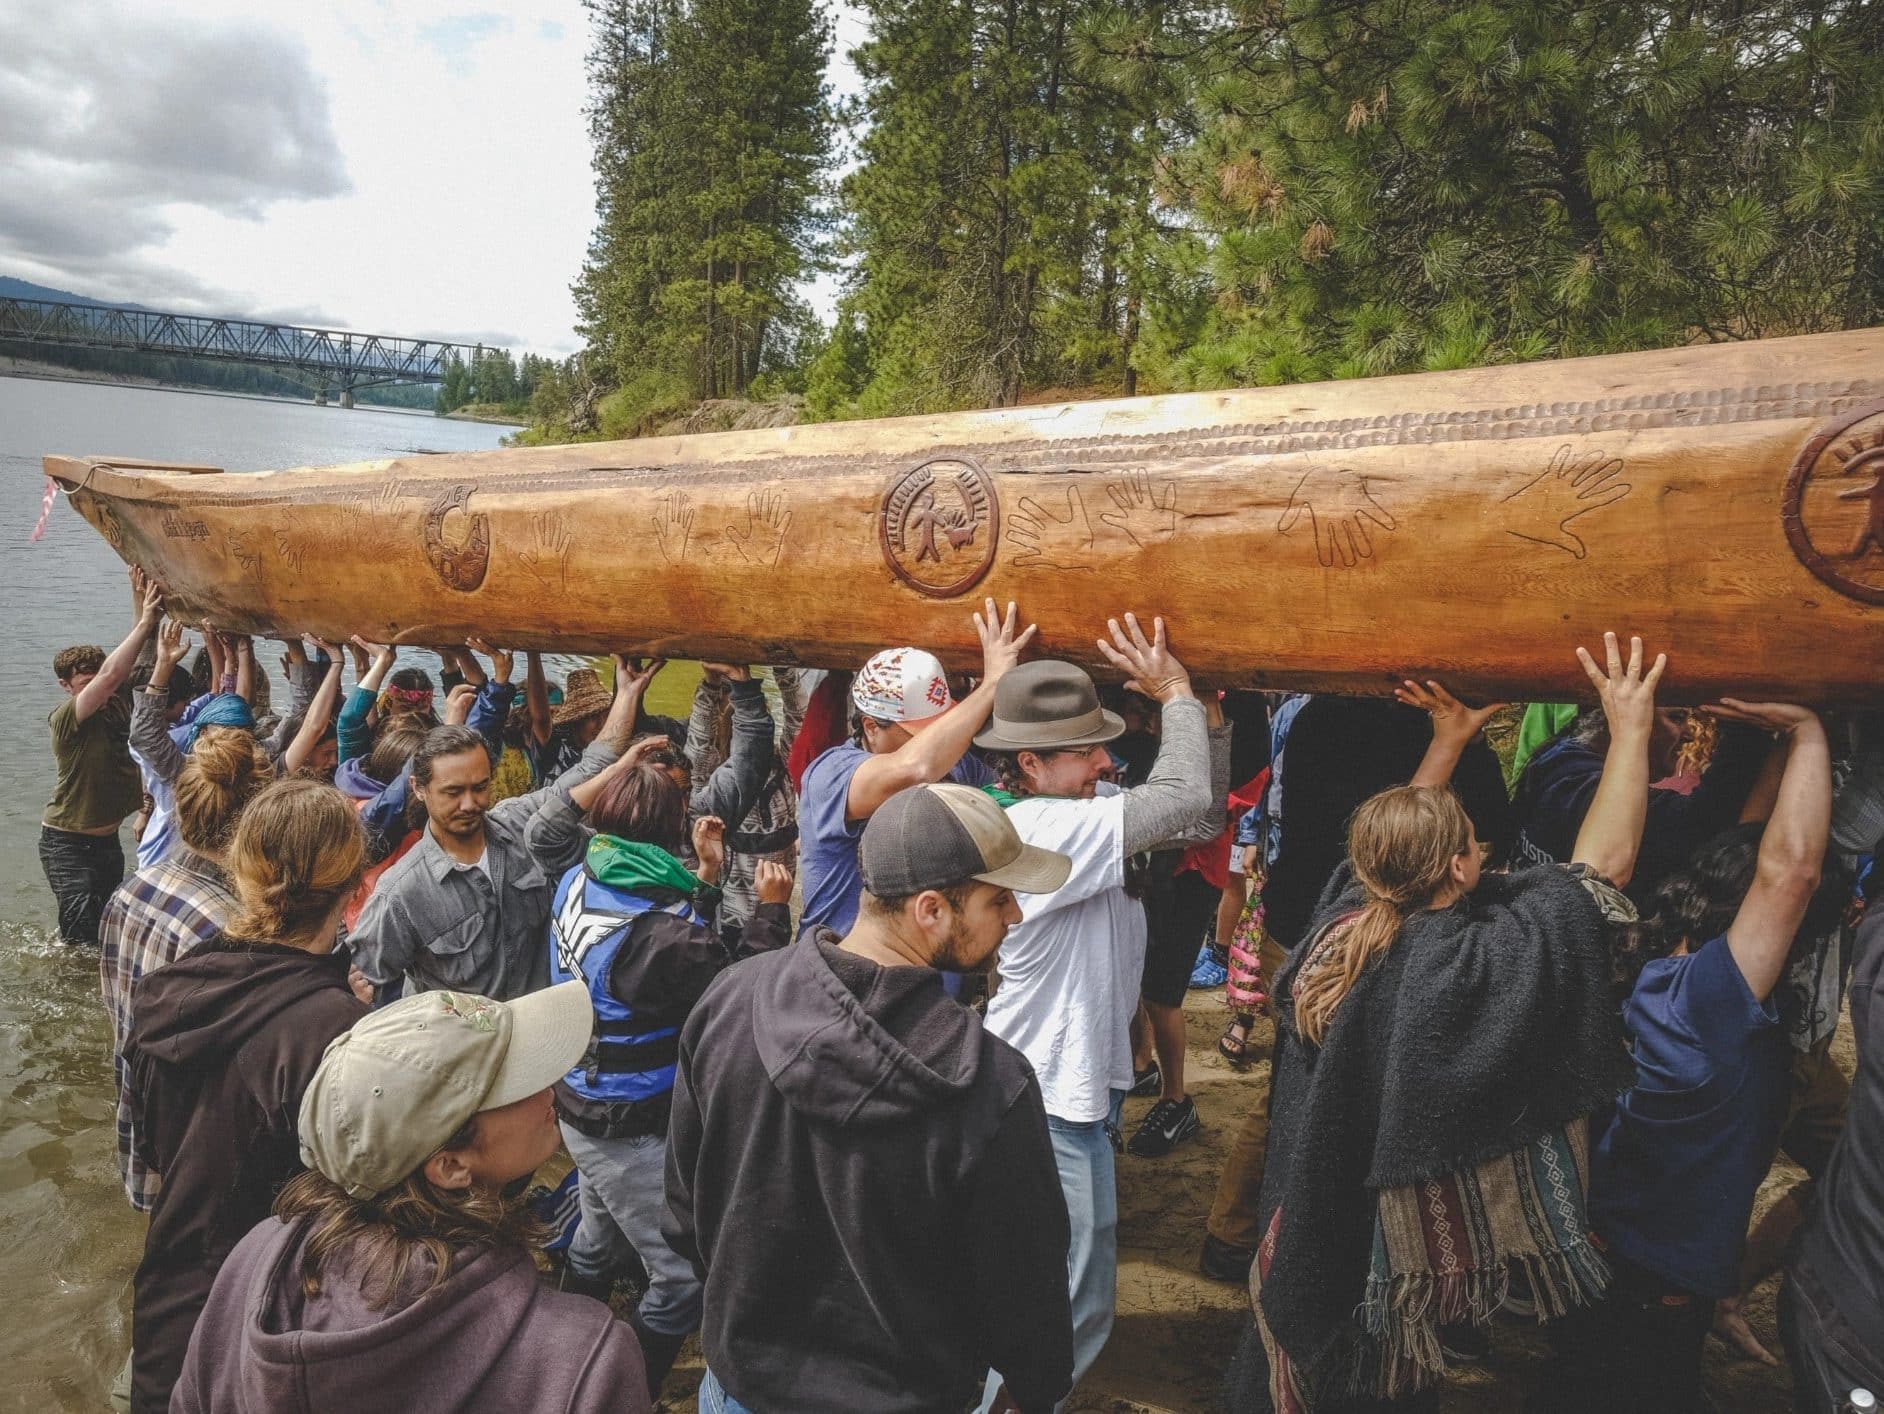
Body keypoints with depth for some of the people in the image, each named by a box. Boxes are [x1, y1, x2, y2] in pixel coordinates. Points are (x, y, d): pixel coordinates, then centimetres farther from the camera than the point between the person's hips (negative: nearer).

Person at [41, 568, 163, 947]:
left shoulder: (117, 706, -2)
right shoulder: (65, 719, -19)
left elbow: (136, 662, -5)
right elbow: (110, 675, -34)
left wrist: (146, 612, -19)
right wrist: (145, 621, -33)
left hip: (108, 839, 7)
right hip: (67, 843, -7)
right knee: (83, 938, -9)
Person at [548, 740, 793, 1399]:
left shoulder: (580, 882, -7)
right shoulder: (659, 933, -33)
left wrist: (705, 876, 1)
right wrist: (773, 908, -13)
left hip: (581, 1105, 10)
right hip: (631, 1130, -10)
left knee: (596, 1239, 31)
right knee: (685, 1277, 6)